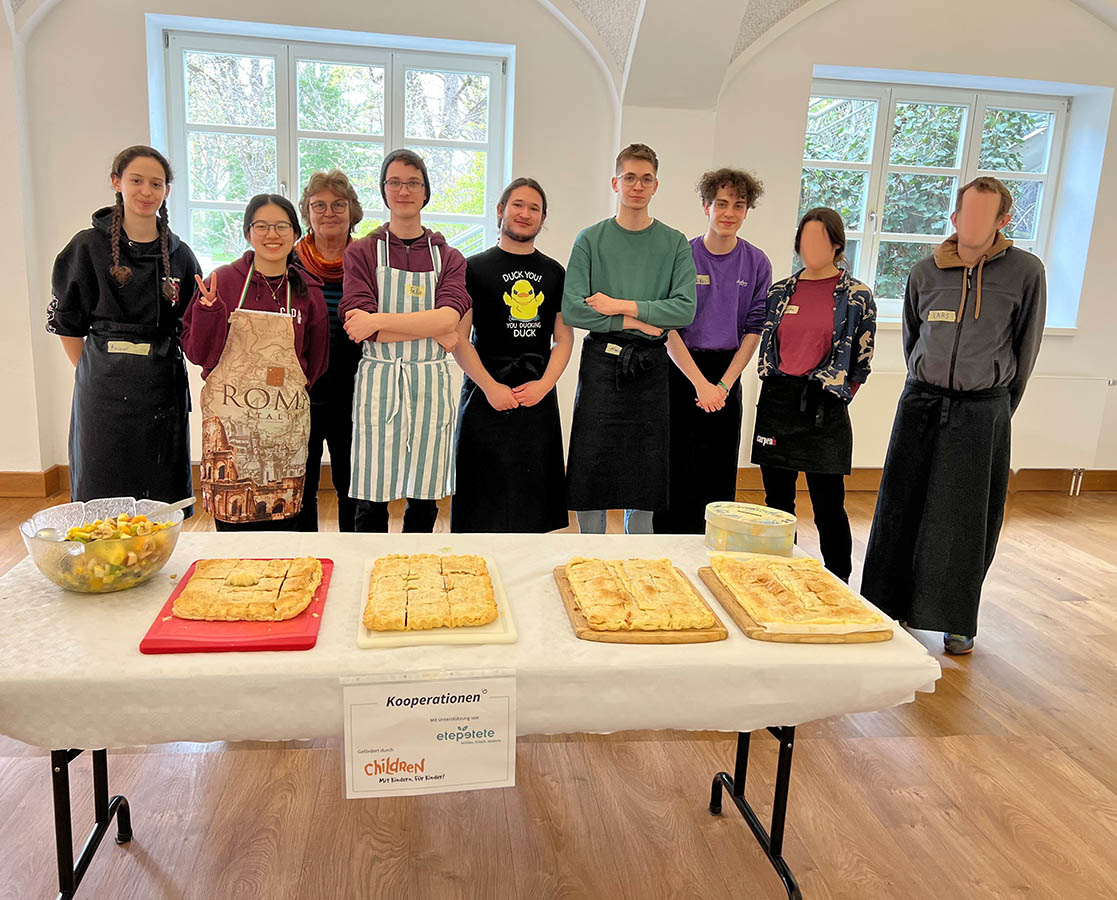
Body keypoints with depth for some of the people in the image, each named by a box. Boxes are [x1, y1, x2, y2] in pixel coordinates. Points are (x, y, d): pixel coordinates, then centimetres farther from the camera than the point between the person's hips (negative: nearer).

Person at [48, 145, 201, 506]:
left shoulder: (179, 255, 8)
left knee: (164, 498, 6)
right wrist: (91, 372, -1)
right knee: (101, 493, 4)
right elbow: (66, 321, 5)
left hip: (164, 389, 2)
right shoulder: (89, 246, 1)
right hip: (105, 391, -2)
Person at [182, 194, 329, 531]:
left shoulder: (308, 291, 7)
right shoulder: (223, 280, 2)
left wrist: (295, 386, 4)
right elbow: (198, 353, 1)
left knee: (281, 523, 4)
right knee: (231, 521, -1)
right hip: (230, 420, -1)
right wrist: (208, 309, -12)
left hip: (286, 425, 1)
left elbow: (316, 362, 16)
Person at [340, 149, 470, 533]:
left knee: (425, 501, 7)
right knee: (371, 503, 1)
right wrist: (433, 333, -10)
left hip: (429, 384, 2)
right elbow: (358, 325, -8)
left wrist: (378, 321, -15)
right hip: (378, 381, -1)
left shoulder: (448, 258, 11)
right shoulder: (362, 252, 7)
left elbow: (449, 318, -9)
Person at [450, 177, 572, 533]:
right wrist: (490, 387, -12)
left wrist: (543, 384, -6)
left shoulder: (554, 272, 12)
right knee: (483, 504, -2)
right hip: (486, 394, -3)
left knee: (530, 501, 6)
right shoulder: (474, 268, 2)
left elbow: (564, 339, 10)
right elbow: (458, 338, -3)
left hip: (538, 397, 3)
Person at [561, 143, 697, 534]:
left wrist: (623, 305, -12)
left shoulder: (675, 244, 6)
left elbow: (685, 308, -6)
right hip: (601, 361, -1)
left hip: (650, 367, 1)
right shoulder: (591, 239, 3)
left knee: (645, 473, 7)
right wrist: (634, 322, -11)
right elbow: (572, 310, -8)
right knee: (590, 471, 2)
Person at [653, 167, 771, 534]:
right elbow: (669, 328, -7)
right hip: (681, 370, -2)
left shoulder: (757, 264, 4)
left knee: (720, 476, 7)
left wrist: (723, 385, -7)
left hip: (727, 373, 2)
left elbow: (753, 330, 3)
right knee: (675, 471, -1)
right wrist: (700, 383, -13)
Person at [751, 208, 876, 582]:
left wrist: (835, 393, 6)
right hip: (776, 403, 4)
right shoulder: (779, 291, 10)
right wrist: (778, 387, 12)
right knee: (777, 502, 9)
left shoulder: (857, 296, -1)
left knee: (829, 507, -2)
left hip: (824, 407, -3)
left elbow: (862, 361, 4)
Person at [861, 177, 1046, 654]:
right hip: (922, 402, 2)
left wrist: (999, 407, 10)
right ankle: (892, 605, 22)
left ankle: (956, 620, 19)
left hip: (983, 410, -2)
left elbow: (1027, 347, 5)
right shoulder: (926, 271, 3)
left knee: (965, 519, 4)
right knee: (901, 508, 6)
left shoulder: (1026, 271, -3)